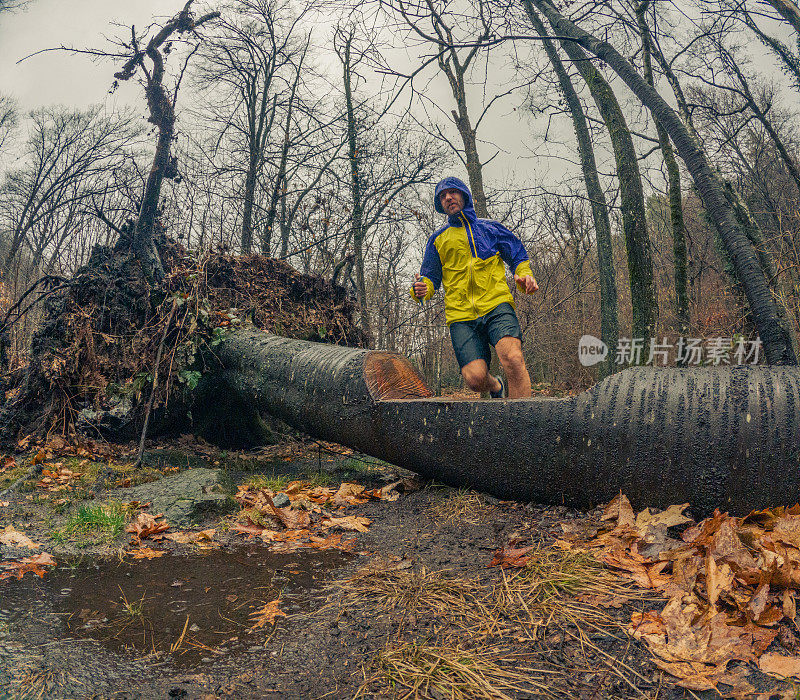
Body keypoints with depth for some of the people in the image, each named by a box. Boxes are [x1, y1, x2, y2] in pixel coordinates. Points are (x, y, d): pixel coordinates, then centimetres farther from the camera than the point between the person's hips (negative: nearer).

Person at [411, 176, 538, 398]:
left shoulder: (490, 228, 20)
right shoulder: (438, 240, 23)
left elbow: (518, 256, 20)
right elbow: (431, 277, 21)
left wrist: (525, 275, -3)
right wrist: (421, 290, -4)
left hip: (497, 307, -1)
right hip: (461, 316, 1)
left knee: (512, 358, -28)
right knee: (475, 378, -16)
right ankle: (496, 386, 19)